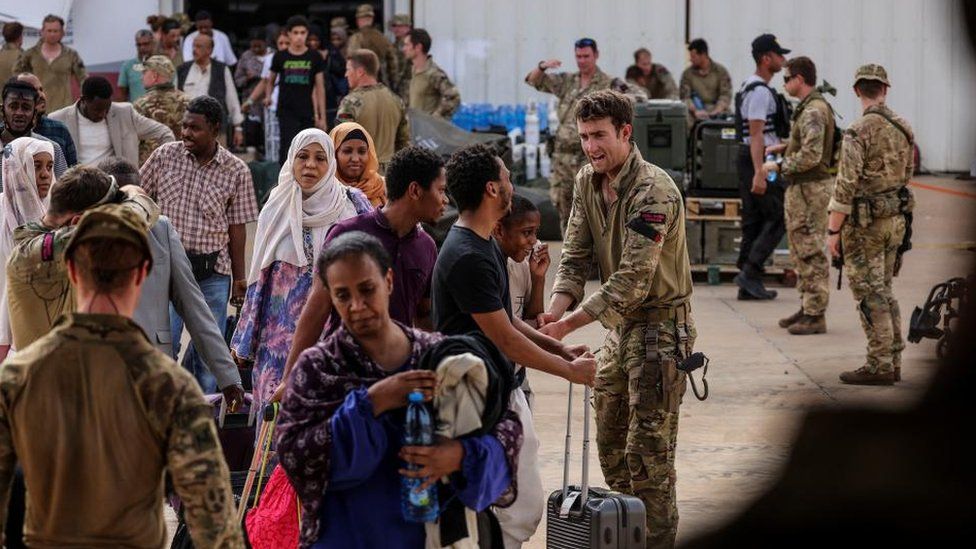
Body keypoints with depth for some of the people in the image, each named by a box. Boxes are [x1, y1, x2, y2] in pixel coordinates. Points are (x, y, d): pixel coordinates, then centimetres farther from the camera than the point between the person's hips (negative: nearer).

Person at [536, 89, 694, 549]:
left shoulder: (653, 192, -23)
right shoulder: (588, 182, 3)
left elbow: (632, 281, -27)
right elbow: (575, 256, 1)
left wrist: (570, 324, -28)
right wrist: (554, 312, -16)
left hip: (660, 325, -9)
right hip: (619, 325, 9)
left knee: (648, 448, -7)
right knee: (610, 443, 16)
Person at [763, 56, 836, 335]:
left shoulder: (813, 111, -19)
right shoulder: (810, 107, 14)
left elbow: (810, 156, -26)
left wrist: (778, 166, -16)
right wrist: (784, 146, 16)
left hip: (811, 189, -11)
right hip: (801, 189, 11)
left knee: (811, 253, -7)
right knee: (801, 251, 16)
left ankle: (815, 316, -5)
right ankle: (807, 307, 24)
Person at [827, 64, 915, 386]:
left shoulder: (860, 132, -17)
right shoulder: (904, 129, 5)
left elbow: (847, 185, -18)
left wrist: (833, 230, -14)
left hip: (865, 223, -7)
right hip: (897, 218, 7)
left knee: (869, 295, -2)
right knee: (884, 290, 17)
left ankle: (879, 366, 0)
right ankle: (893, 361, 19)